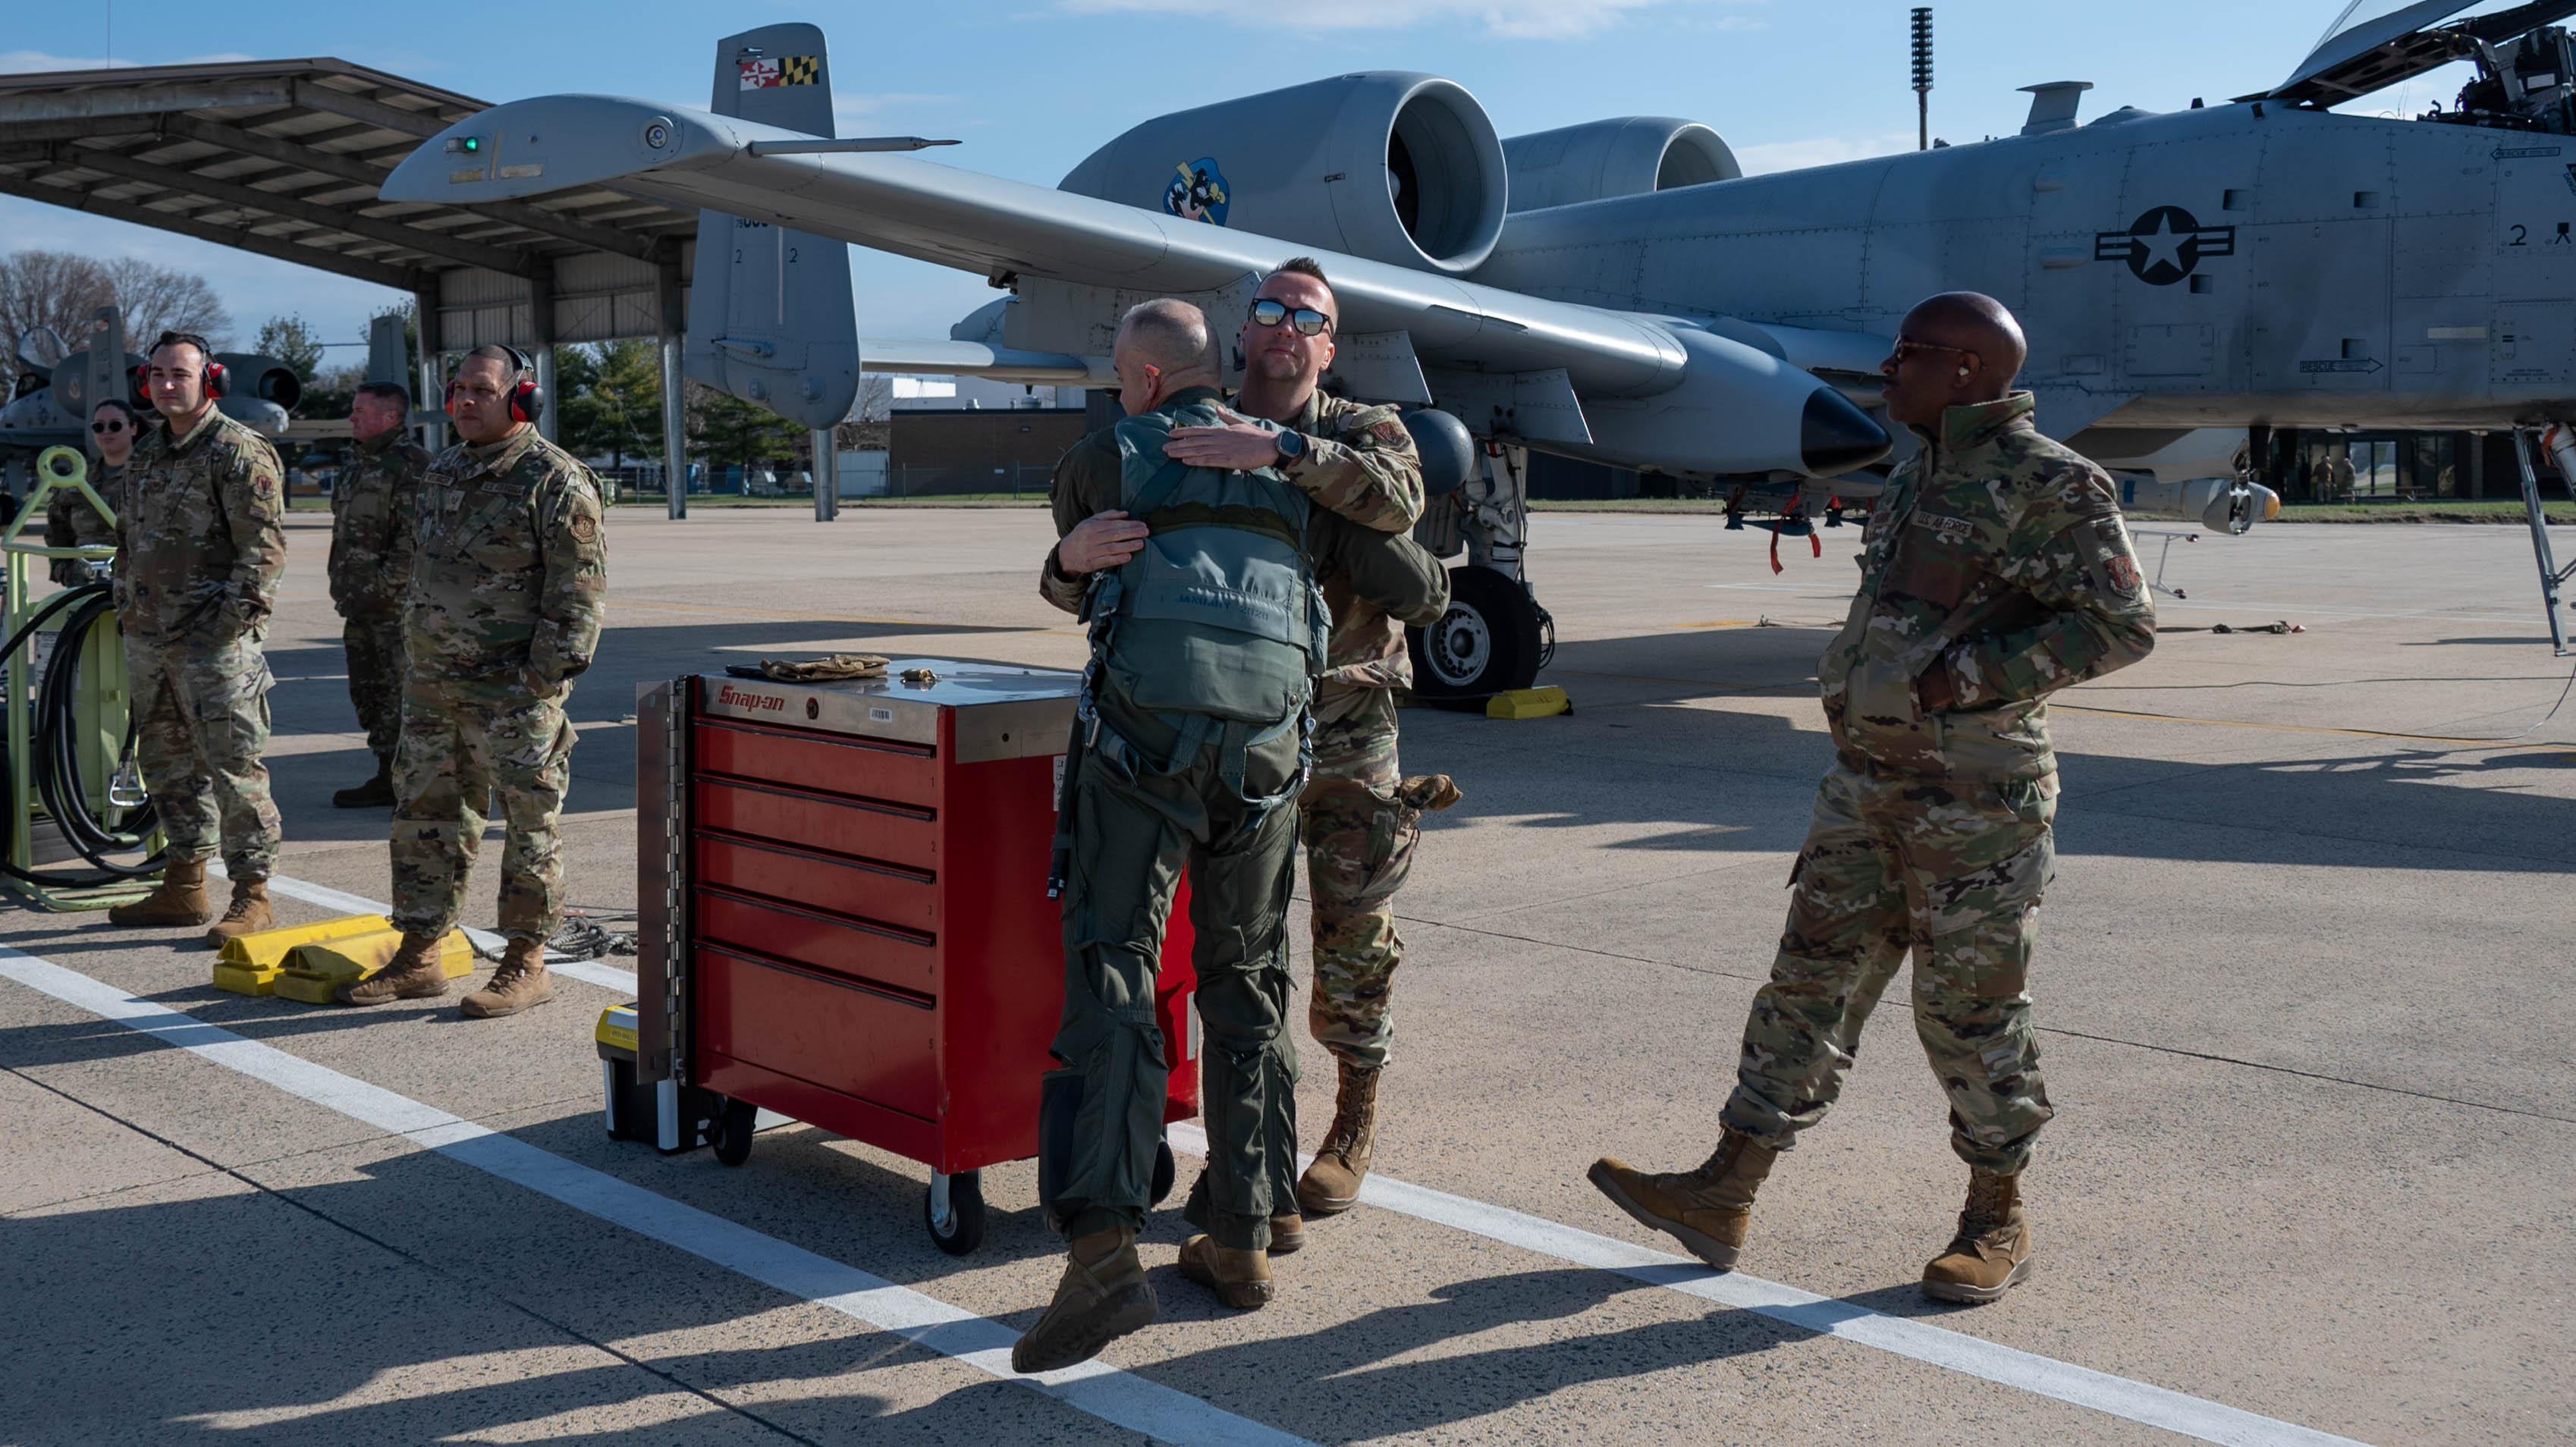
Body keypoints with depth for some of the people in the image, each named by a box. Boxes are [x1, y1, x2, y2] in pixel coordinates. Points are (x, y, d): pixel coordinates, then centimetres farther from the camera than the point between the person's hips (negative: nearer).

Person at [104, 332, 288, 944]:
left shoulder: (242, 453, -8)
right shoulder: (146, 459, 17)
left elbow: (264, 547, -14)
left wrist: (227, 622, -18)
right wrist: (126, 610, 16)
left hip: (215, 641, -9)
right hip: (147, 640, 9)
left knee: (233, 767, -7)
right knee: (168, 764, 14)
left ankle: (252, 895, -1)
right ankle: (184, 887, 23)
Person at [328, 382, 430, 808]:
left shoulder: (410, 464, -11)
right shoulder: (358, 462, 18)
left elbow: (416, 534, -18)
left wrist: (389, 584, -18)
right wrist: (344, 588, 18)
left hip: (394, 603, -10)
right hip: (360, 603, 10)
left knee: (400, 690, -7)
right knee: (367, 690, 13)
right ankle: (386, 777, 21)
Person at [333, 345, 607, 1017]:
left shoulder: (555, 480, -10)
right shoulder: (441, 473, 15)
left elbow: (579, 589, -13)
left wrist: (546, 675, -17)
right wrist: (411, 659, 18)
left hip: (513, 691, -8)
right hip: (432, 685, 8)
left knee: (530, 824, 0)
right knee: (426, 817, 11)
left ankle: (526, 965, 8)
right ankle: (418, 959, 21)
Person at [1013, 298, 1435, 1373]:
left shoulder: (1099, 462, 16)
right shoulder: (1298, 476, 22)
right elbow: (1415, 588, 23)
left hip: (1142, 728, -3)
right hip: (1267, 740, 3)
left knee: (1110, 973, -6)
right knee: (1246, 982, 15)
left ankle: (1101, 1250, -20)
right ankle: (1246, 1228, 18)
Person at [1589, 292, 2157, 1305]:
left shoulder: (2048, 482, -12)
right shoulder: (1919, 475, 14)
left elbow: (2122, 625, -16)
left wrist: (1964, 678, -20)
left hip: (1977, 794, -8)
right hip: (1868, 778, 8)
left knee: (1970, 1007, 2)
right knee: (1812, 979, 8)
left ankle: (1997, 1219, 21)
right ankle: (1724, 1196, 13)